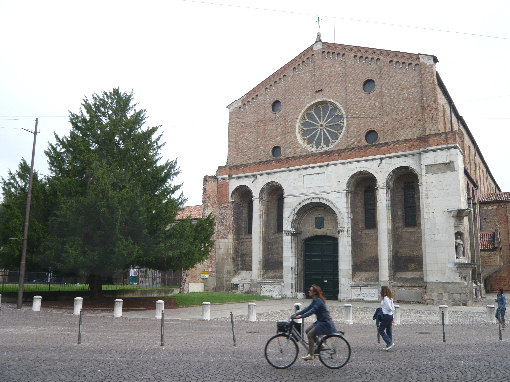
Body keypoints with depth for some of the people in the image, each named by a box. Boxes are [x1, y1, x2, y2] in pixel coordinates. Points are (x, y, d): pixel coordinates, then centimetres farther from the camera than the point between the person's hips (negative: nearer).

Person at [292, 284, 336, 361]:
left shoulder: (318, 301, -19)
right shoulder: (315, 300, 11)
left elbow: (312, 311, -27)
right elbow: (307, 308, 12)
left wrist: (301, 316, -30)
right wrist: (296, 314, 5)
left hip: (325, 323, -10)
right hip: (320, 321, 10)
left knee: (310, 334, -14)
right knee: (307, 331, 8)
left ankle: (311, 355, -9)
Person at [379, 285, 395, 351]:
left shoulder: (385, 298, -17)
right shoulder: (390, 298, 11)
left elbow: (389, 308, -22)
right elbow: (393, 308, 15)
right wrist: (392, 318, 19)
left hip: (386, 315, -9)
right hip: (391, 316, 9)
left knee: (381, 330, 0)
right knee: (389, 330, 13)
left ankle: (390, 343, -7)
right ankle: (389, 345, 16)